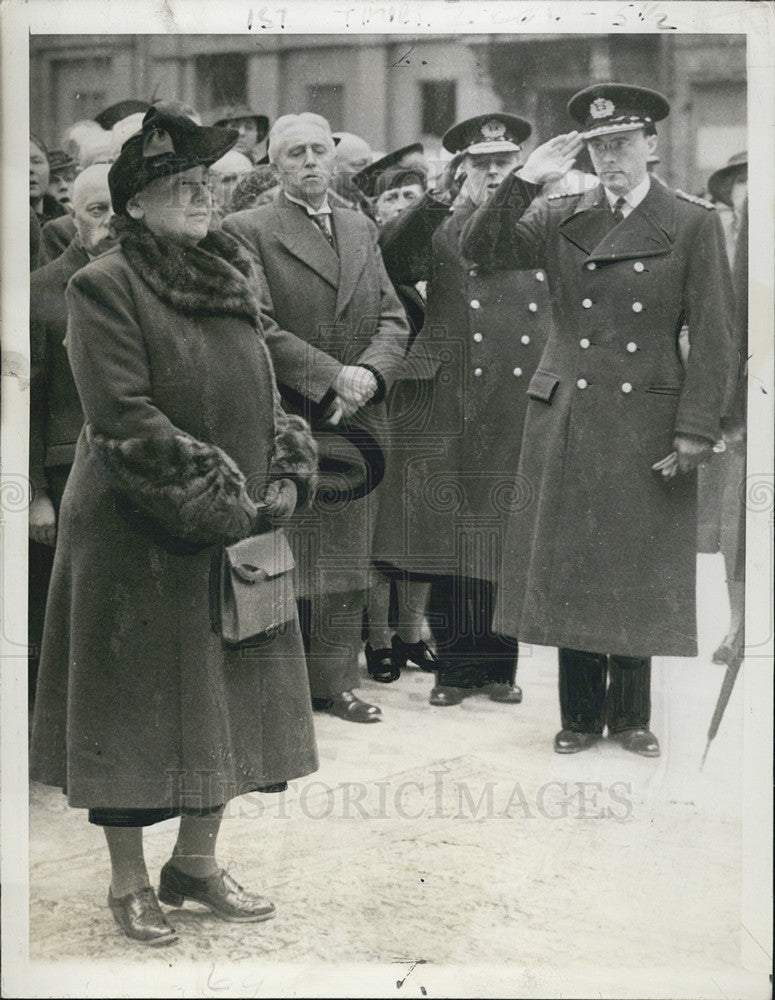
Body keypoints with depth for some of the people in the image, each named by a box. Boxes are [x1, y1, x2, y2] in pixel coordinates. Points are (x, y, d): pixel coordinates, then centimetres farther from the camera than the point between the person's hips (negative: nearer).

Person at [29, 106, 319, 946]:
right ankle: (128, 884, 19)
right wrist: (222, 503, -19)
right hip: (137, 542, -7)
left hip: (238, 536, 7)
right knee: (135, 712, 4)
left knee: (227, 702, 13)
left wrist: (281, 485, -2)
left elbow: (264, 404, 14)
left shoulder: (230, 283, 11)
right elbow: (126, 420, -19)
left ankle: (196, 862, 29)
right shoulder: (105, 287, -11)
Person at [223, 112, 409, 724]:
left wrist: (368, 375, -8)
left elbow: (393, 319, 11)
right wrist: (332, 375, -16)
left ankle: (335, 680, 18)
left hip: (359, 422, 5)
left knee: (347, 565, 9)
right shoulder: (247, 231, -2)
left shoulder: (363, 230, 17)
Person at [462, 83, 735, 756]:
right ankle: (581, 716, 19)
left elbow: (714, 339, -3)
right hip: (568, 423, 2)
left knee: (638, 576, 6)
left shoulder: (693, 223, 0)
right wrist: (526, 179, -8)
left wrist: (695, 431, -9)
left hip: (648, 430, -2)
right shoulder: (561, 219, 8)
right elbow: (480, 248, 0)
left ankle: (631, 716, 21)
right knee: (571, 571, 6)